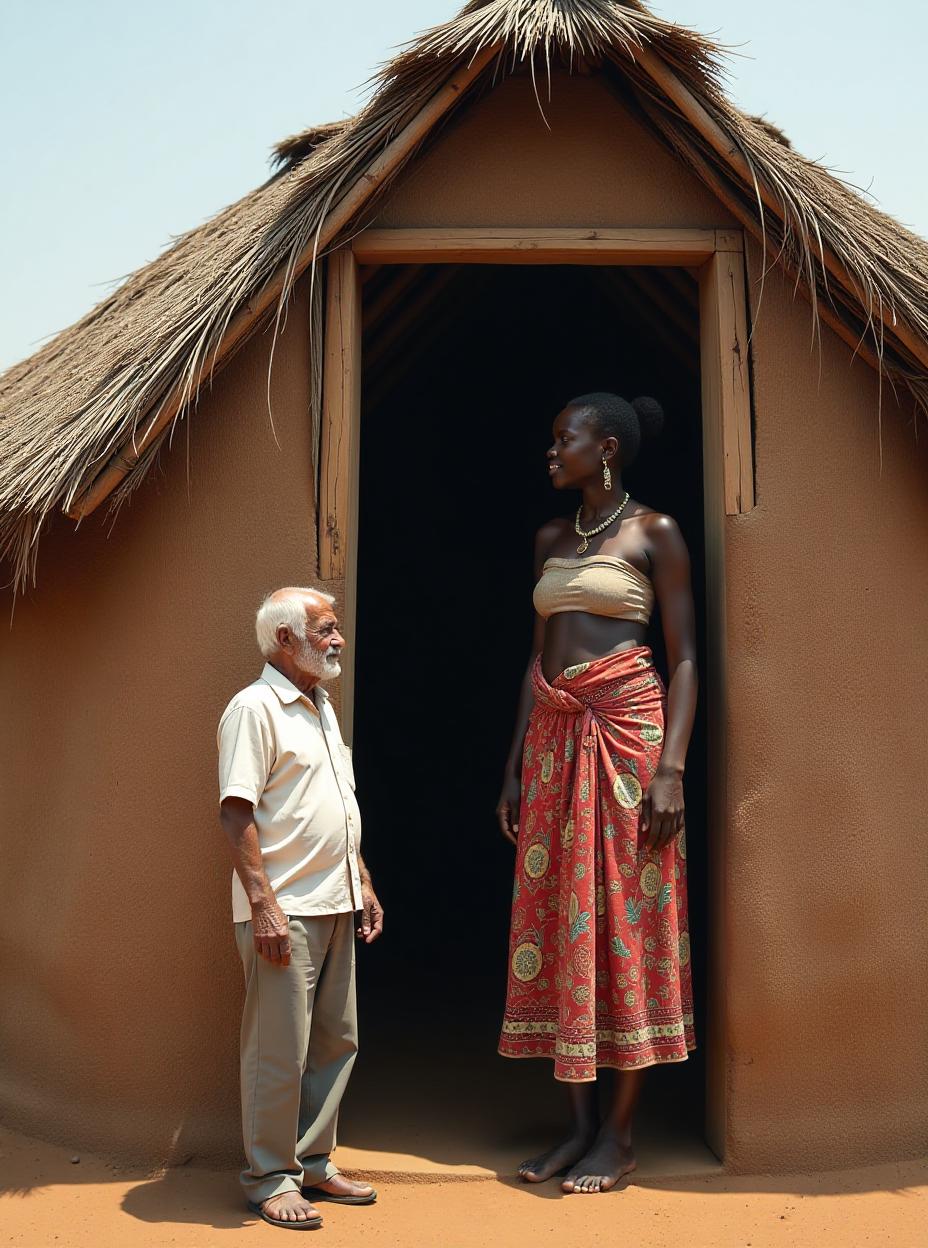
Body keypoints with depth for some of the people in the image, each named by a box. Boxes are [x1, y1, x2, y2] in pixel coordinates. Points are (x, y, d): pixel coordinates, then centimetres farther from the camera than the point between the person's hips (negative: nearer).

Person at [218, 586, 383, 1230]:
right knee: (280, 1050, -1)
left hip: (335, 907, 9)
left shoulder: (323, 707, 17)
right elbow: (237, 812, -17)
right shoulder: (255, 707, -11)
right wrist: (262, 903, -22)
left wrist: (363, 883, 19)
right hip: (285, 910, -9)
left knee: (337, 1041, 14)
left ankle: (314, 1163, 27)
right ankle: (270, 1178, 15)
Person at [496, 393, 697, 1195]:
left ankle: (621, 1131, 9)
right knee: (557, 921, 5)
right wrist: (514, 767, 12)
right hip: (554, 737, 6)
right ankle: (581, 1122, 15)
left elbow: (685, 657, -4)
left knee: (627, 918, -2)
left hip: (626, 729, -6)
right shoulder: (552, 539, 17)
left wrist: (671, 767, -15)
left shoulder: (655, 533, 0)